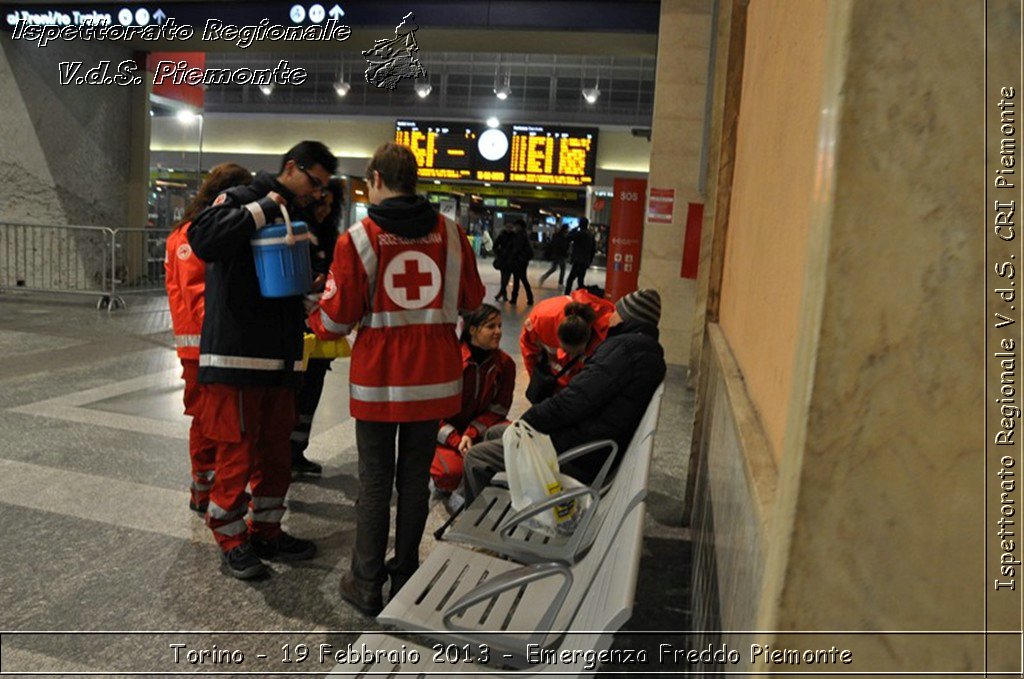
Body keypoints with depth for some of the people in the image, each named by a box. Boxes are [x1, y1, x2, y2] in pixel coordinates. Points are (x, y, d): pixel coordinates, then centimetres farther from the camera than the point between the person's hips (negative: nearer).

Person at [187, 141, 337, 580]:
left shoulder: (295, 217, 18)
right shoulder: (239, 201, -6)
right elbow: (203, 239, -27)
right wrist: (265, 207, -20)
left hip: (280, 359, 8)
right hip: (235, 357, -8)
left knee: (276, 453, 14)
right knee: (237, 454, 1)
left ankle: (266, 531, 30)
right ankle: (231, 540, 19)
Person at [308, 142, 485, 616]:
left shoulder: (357, 239, -8)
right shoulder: (450, 233, -1)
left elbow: (337, 316, -7)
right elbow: (472, 302, 8)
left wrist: (312, 320, 15)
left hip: (378, 377, -2)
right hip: (435, 376, 3)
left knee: (375, 480, 10)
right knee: (416, 477, 14)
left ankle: (366, 586, 20)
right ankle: (405, 576, 27)